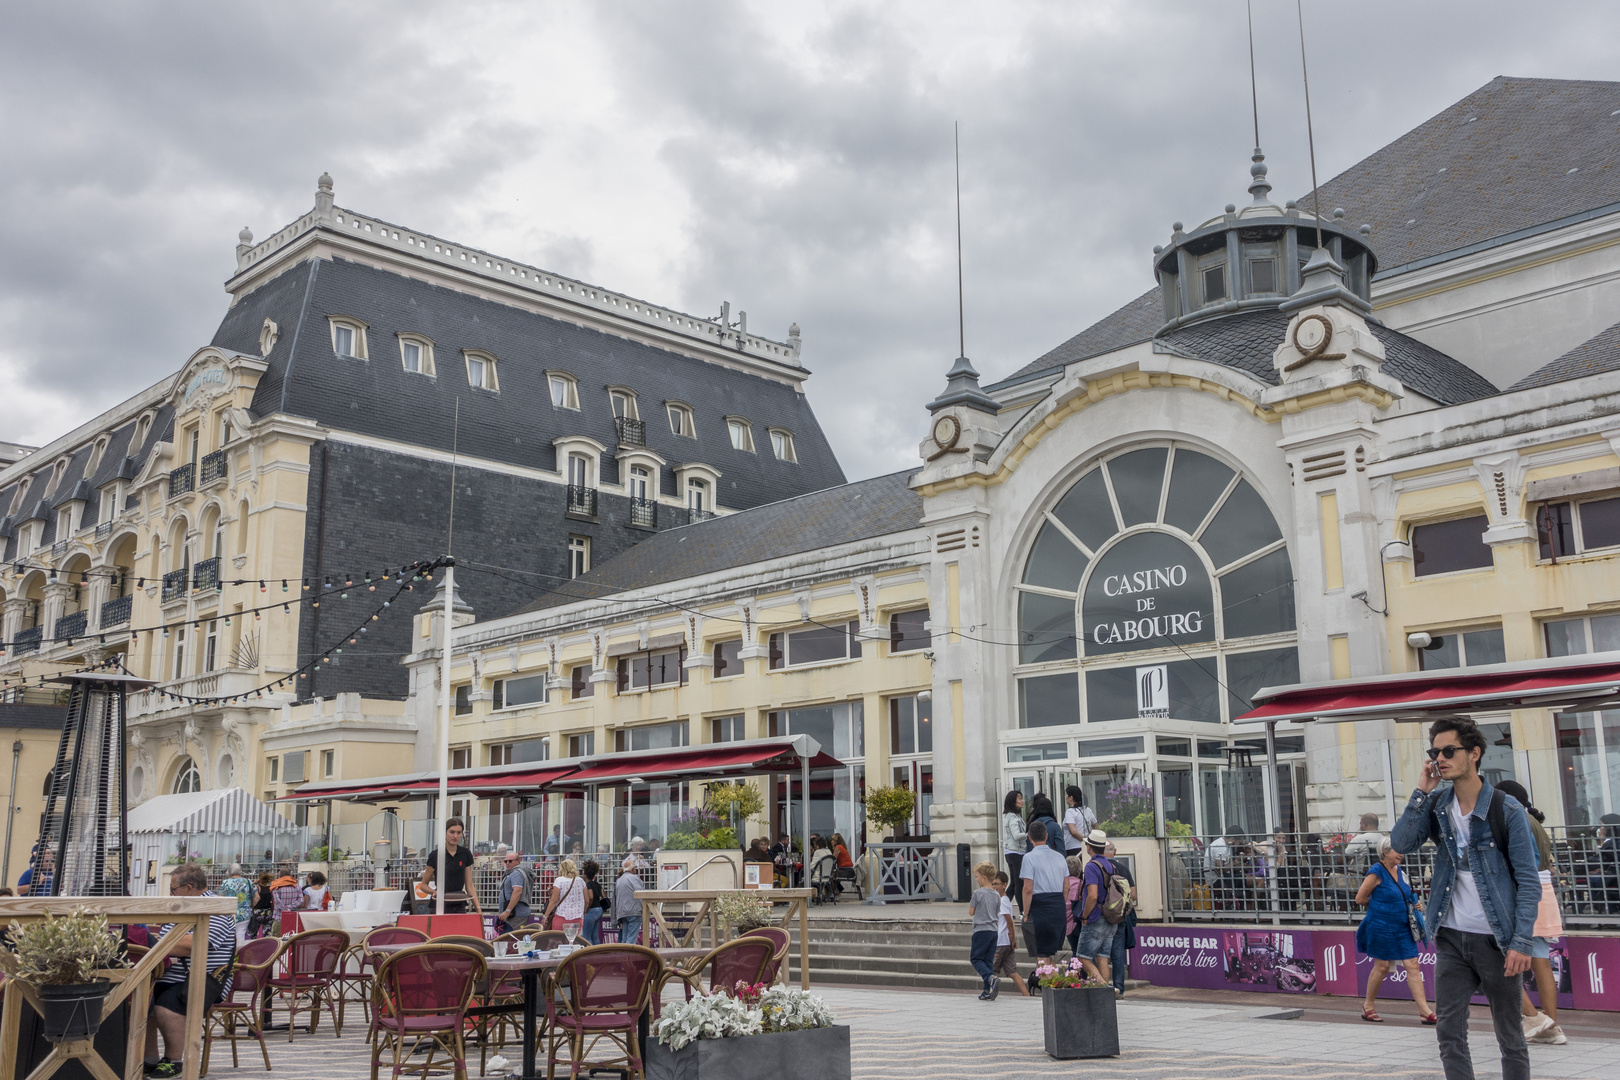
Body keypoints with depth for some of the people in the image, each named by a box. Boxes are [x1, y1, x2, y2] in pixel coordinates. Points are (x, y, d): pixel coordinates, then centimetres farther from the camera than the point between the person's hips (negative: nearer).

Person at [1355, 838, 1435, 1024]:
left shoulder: (1399, 871, 9)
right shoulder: (1377, 872, -13)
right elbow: (1360, 898, -10)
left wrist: (1413, 904, 5)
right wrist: (1378, 905, 1)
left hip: (1402, 928, 6)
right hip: (1381, 927, -6)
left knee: (1412, 965, 0)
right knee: (1382, 967, 2)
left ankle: (1424, 1010, -1)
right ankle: (1368, 1006, 20)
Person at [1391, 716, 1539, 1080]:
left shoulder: (1507, 810, -8)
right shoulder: (1436, 806, 5)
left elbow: (1528, 882, -8)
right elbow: (1401, 844, -6)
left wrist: (1521, 942, -15)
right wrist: (1421, 793, -10)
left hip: (1495, 939, -4)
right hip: (1451, 938, 4)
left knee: (1510, 1037, 8)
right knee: (1450, 1034, 2)